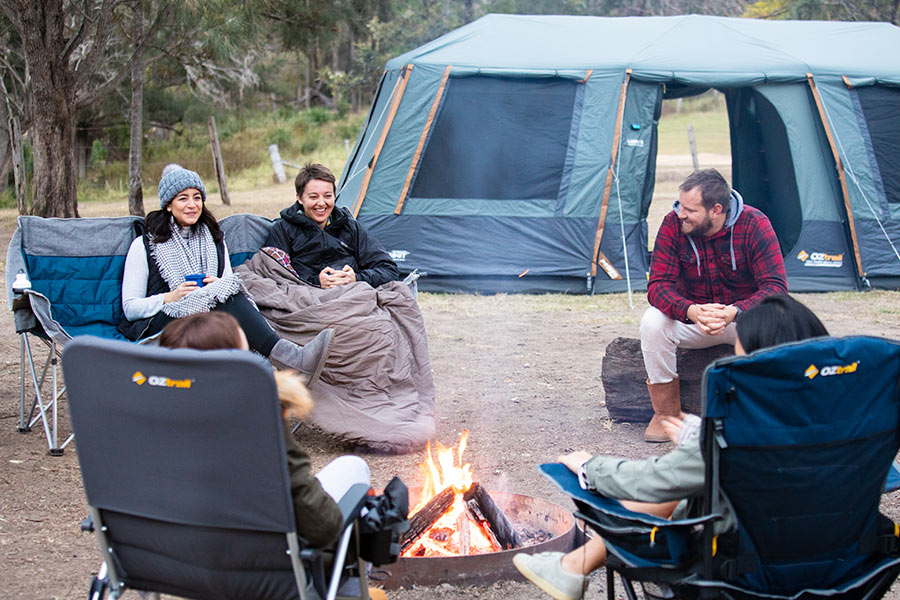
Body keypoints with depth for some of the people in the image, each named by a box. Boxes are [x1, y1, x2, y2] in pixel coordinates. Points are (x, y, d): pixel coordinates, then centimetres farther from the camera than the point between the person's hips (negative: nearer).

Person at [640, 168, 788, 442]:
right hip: (690, 319, 1)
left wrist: (734, 312, -43)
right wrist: (691, 311, -41)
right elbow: (658, 285, -18)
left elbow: (775, 287, -23)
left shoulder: (754, 225, -18)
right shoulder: (673, 224, -14)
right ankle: (665, 412, -10)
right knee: (653, 321, -29)